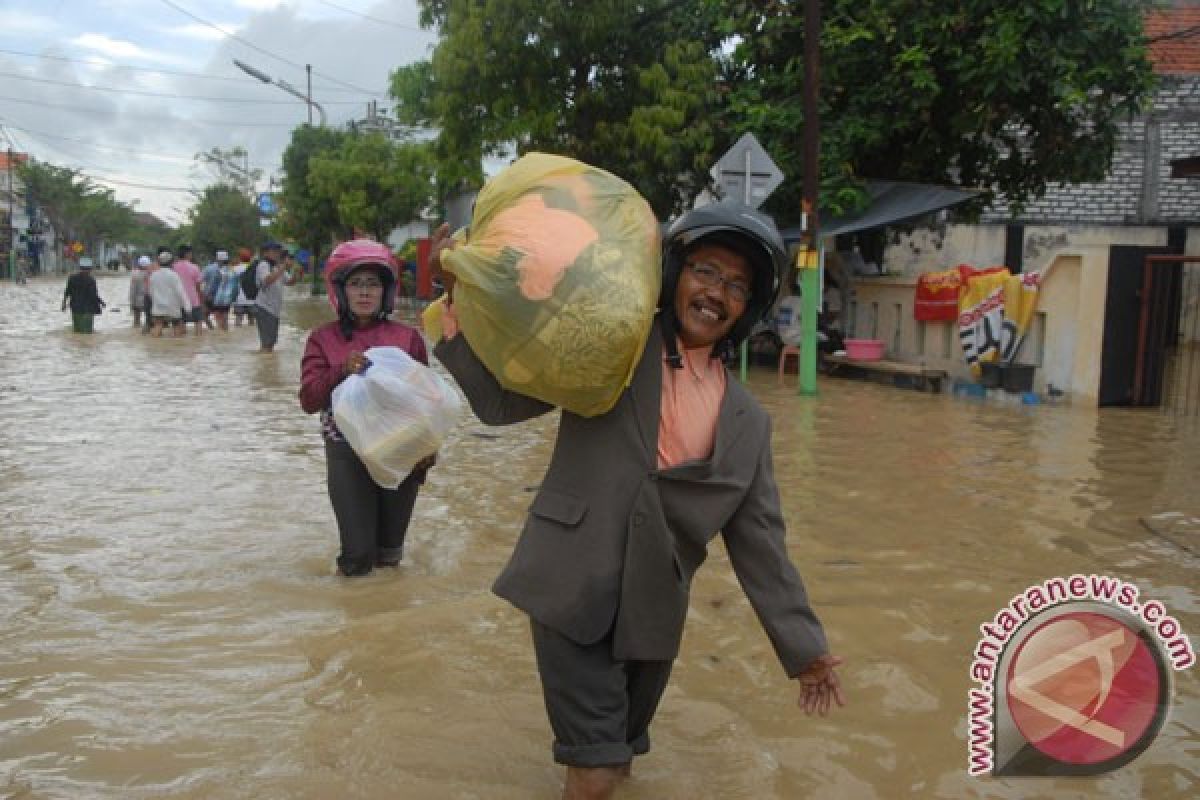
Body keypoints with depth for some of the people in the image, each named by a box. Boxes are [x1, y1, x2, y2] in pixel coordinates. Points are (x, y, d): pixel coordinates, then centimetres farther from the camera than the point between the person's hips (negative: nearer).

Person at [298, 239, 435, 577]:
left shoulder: (408, 338, -1)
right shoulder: (323, 339, -1)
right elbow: (309, 400, -8)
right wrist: (342, 371, -24)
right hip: (347, 453, -1)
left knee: (389, 557, 12)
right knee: (357, 560, -4)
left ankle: (388, 547, 47)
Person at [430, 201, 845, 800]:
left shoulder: (748, 422, 7)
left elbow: (760, 541, 9)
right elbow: (500, 400, -2)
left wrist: (803, 646, 9)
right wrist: (461, 294, -10)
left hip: (652, 614, 4)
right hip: (572, 592, -3)